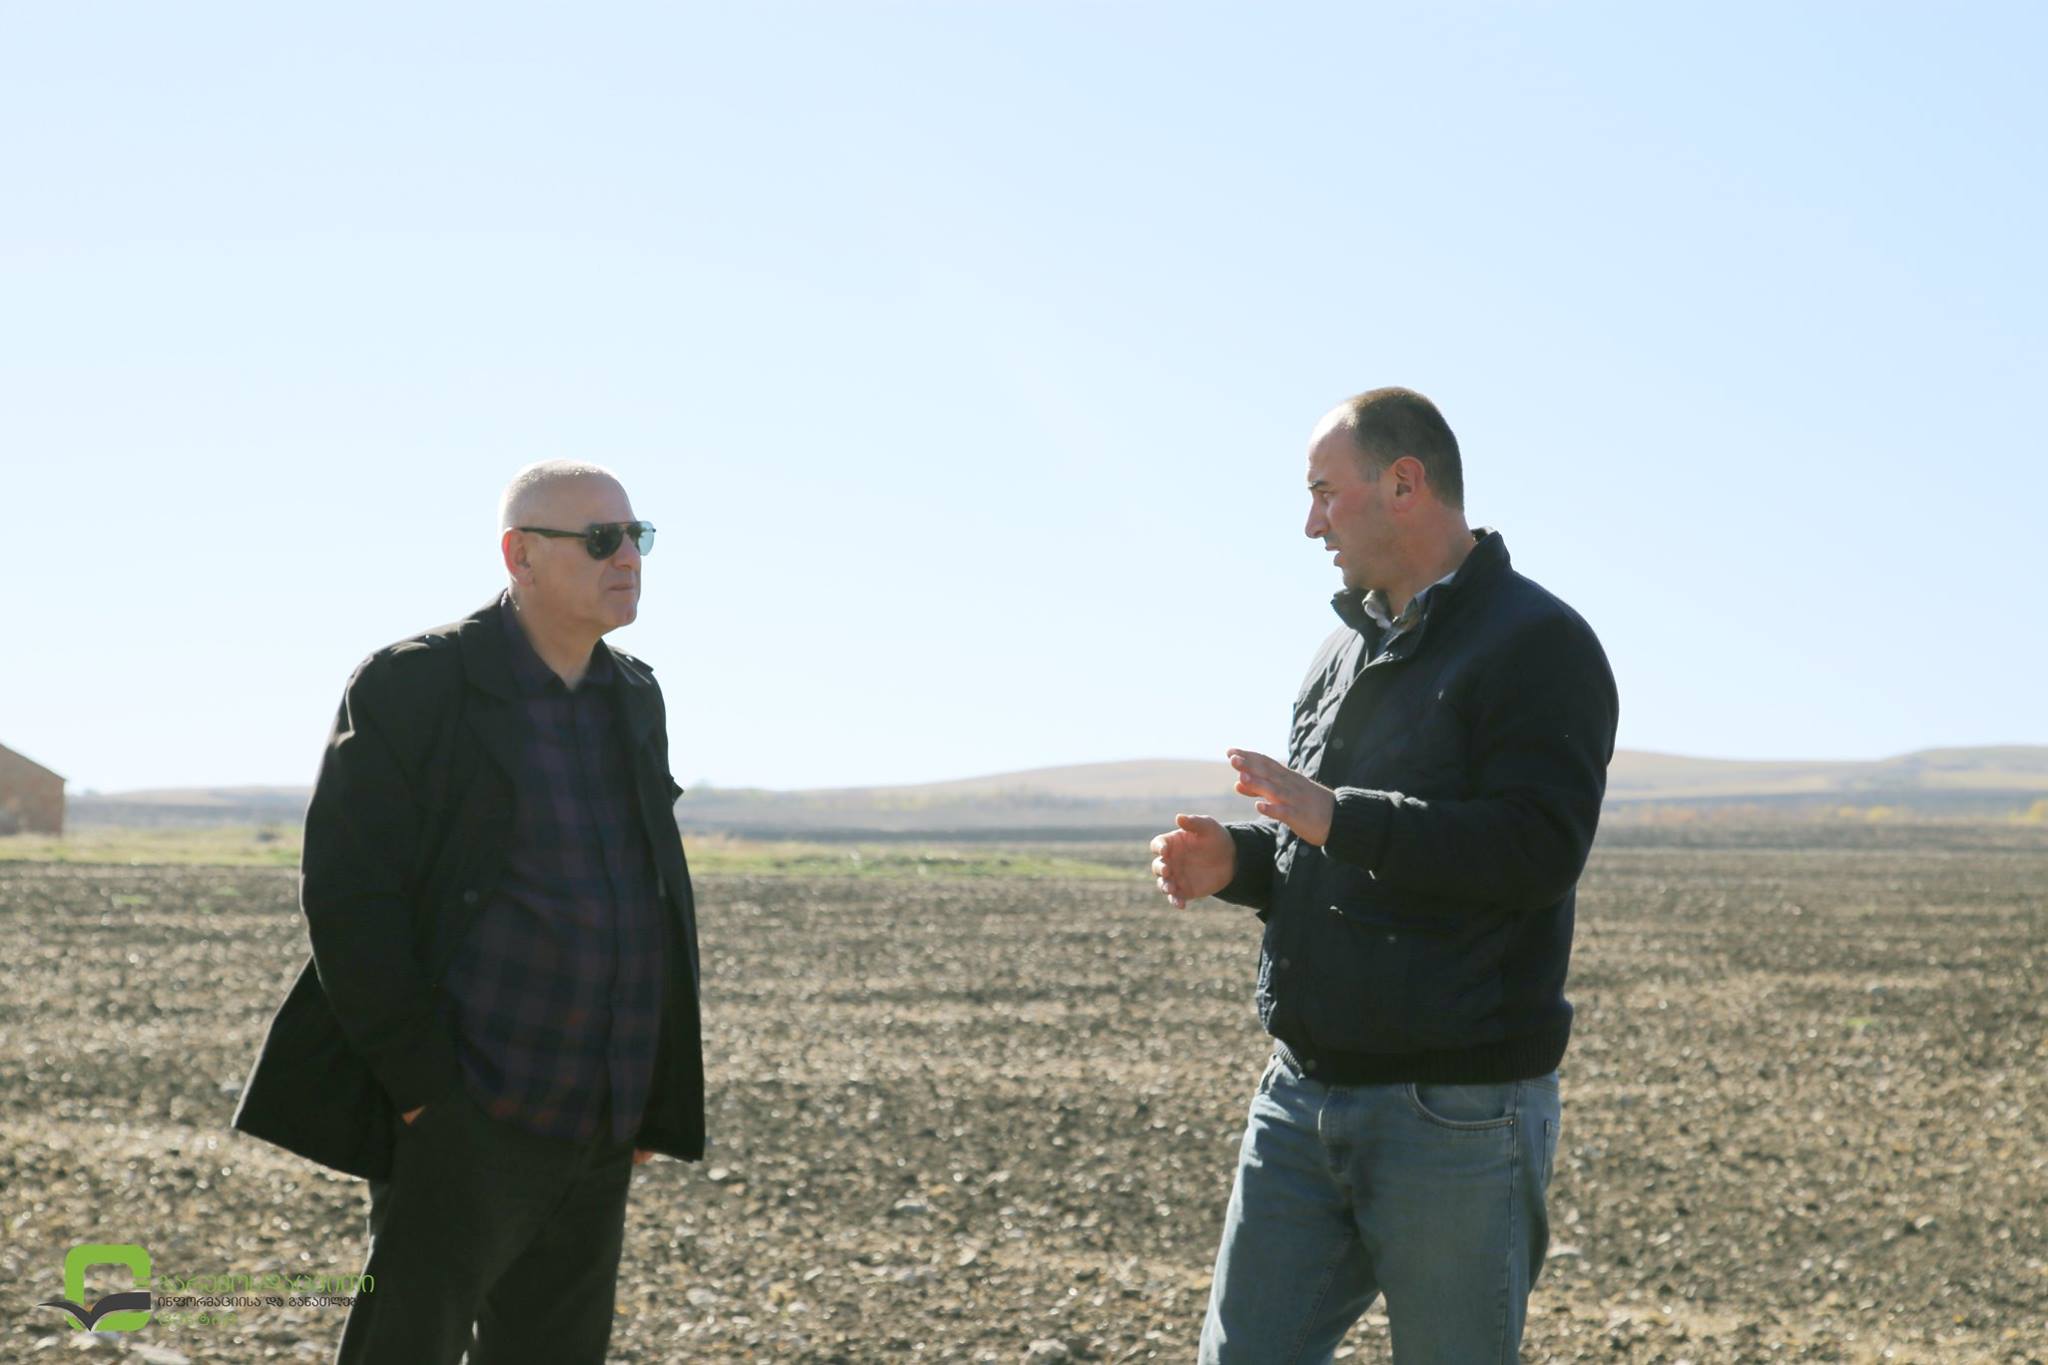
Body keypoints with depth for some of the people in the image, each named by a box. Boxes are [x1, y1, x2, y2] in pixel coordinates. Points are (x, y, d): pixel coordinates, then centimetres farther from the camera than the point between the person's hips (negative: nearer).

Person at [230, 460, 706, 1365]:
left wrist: (653, 1103, 12)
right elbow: (346, 897, -12)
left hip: (598, 1139, 7)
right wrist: (420, 1089, -16)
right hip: (464, 1124, -6)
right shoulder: (412, 687, -8)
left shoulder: (635, 698, 12)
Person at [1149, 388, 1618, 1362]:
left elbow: (1536, 850, -21)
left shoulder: (1537, 644, -8)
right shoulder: (1347, 650, 17)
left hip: (1459, 1113, -8)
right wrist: (1236, 858, 3)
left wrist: (1337, 816, -22)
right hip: (1304, 1095, 8)